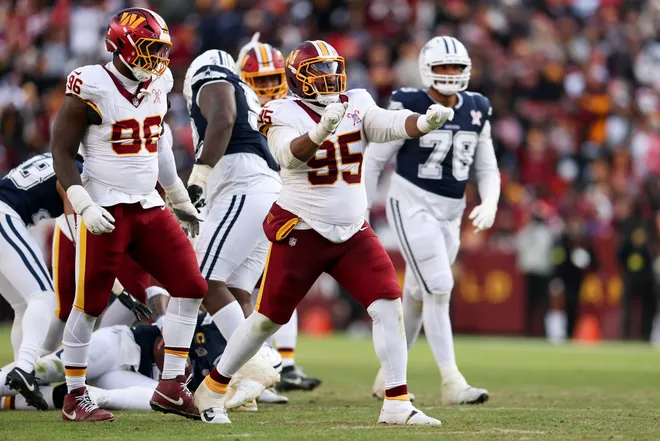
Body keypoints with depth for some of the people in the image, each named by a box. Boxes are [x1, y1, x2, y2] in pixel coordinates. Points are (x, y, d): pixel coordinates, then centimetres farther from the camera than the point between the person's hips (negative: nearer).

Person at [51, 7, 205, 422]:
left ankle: (171, 387, 5)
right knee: (90, 304, 0)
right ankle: (75, 398, 12)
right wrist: (84, 206, -21)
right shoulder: (91, 89, -13)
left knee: (191, 287, -1)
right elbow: (62, 153, -11)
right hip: (106, 212, -7)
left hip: (149, 207, 7)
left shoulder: (156, 86, 7)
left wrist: (180, 199, 24)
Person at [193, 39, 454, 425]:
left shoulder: (356, 107, 3)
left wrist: (426, 122, -34)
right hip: (301, 231, -4)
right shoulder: (285, 115, -10)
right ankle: (212, 390, 22)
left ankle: (397, 404, -7)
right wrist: (321, 131, -46)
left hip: (352, 231, 4)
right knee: (268, 319, 4)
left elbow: (393, 124, -13)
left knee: (389, 306, -11)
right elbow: (291, 155, -28)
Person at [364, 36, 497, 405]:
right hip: (412, 206, -6)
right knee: (439, 289, -16)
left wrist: (490, 204, -9)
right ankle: (452, 382, -17)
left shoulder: (476, 111, 5)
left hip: (450, 214, 6)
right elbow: (375, 160, -4)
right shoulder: (409, 108, -11)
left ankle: (389, 376, 29)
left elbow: (487, 169, 10)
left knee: (417, 295, 15)